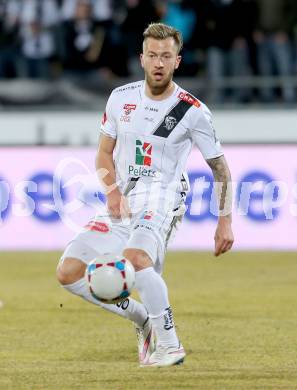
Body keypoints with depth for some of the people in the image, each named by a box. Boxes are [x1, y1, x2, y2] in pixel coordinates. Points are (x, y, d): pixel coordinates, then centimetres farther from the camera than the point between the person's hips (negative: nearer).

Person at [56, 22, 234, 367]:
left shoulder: (193, 112, -6)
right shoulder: (121, 97, 6)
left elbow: (220, 169, 3)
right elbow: (104, 154, 13)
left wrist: (225, 221, -3)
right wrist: (113, 191, -6)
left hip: (161, 200, -6)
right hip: (123, 203, 6)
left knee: (134, 257, -36)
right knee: (68, 272, -3)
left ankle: (169, 344, -25)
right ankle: (143, 320, 11)